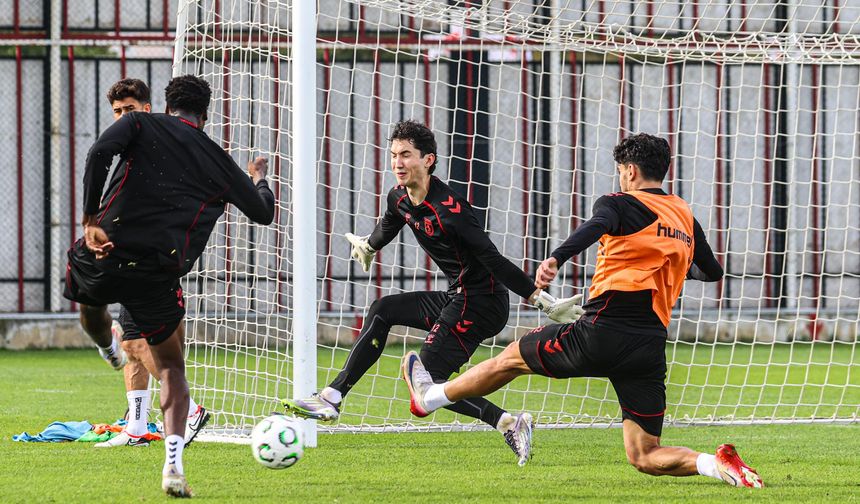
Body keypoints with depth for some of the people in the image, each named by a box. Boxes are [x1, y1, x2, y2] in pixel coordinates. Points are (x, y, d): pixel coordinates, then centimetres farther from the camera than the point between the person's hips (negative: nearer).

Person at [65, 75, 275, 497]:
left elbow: (100, 152, -13)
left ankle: (107, 347, 67)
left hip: (105, 253, -1)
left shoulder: (141, 124, 9)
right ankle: (173, 459, -3)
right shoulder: (218, 160, 15)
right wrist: (259, 178, 50)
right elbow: (263, 212, 28)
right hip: (158, 276, 1)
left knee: (89, 297, 38)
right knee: (171, 367, 15)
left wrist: (90, 220, -9)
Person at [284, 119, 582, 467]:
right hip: (458, 298, 9)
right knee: (382, 311, 14)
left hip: (482, 303, -9)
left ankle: (508, 424, -16)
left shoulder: (449, 209, -25)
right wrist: (368, 246, 49)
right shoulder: (399, 198, 3)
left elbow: (493, 260, -25)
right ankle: (331, 399, 17)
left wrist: (540, 298, -27)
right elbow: (387, 227, 28)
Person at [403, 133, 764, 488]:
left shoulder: (620, 204, 0)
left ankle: (430, 396, 38)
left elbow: (597, 227, -24)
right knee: (644, 457, 7)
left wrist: (555, 259, -40)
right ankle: (717, 464, -19)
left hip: (602, 334, -5)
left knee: (512, 359, 21)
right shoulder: (686, 217, 18)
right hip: (650, 349, 5)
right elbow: (712, 271, 34)